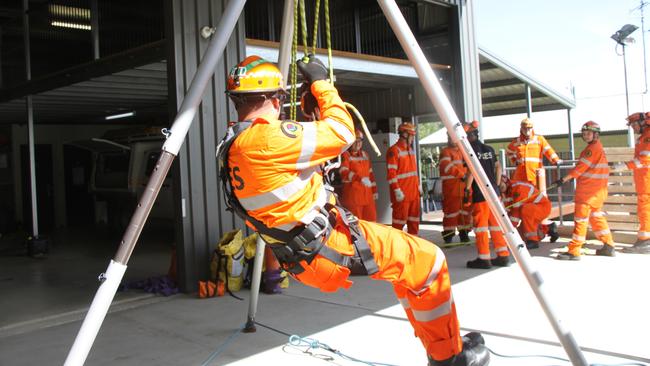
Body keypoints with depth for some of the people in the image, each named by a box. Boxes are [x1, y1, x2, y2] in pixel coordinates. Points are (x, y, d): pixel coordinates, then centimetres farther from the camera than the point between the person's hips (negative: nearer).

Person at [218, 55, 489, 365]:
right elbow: (341, 132, -17)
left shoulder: (230, 147, 6)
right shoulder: (265, 138, -23)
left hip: (302, 255, 10)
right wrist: (320, 82, -3)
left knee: (407, 258, 22)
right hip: (328, 250, -10)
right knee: (429, 262, 2)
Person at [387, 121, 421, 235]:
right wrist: (397, 190, -20)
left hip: (414, 192, 8)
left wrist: (418, 185, 18)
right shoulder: (394, 150, -11)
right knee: (400, 219, -2)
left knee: (414, 219, 14)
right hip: (402, 194, -8)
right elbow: (391, 174, -17)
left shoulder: (410, 149, 17)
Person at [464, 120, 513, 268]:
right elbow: (498, 167, 13)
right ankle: (503, 256, 14)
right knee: (495, 223, 12)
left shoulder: (470, 149, -9)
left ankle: (484, 258, 5)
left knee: (480, 225, 1)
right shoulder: (489, 149, 12)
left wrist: (467, 188, -10)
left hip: (480, 193, -7)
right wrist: (497, 185, 17)